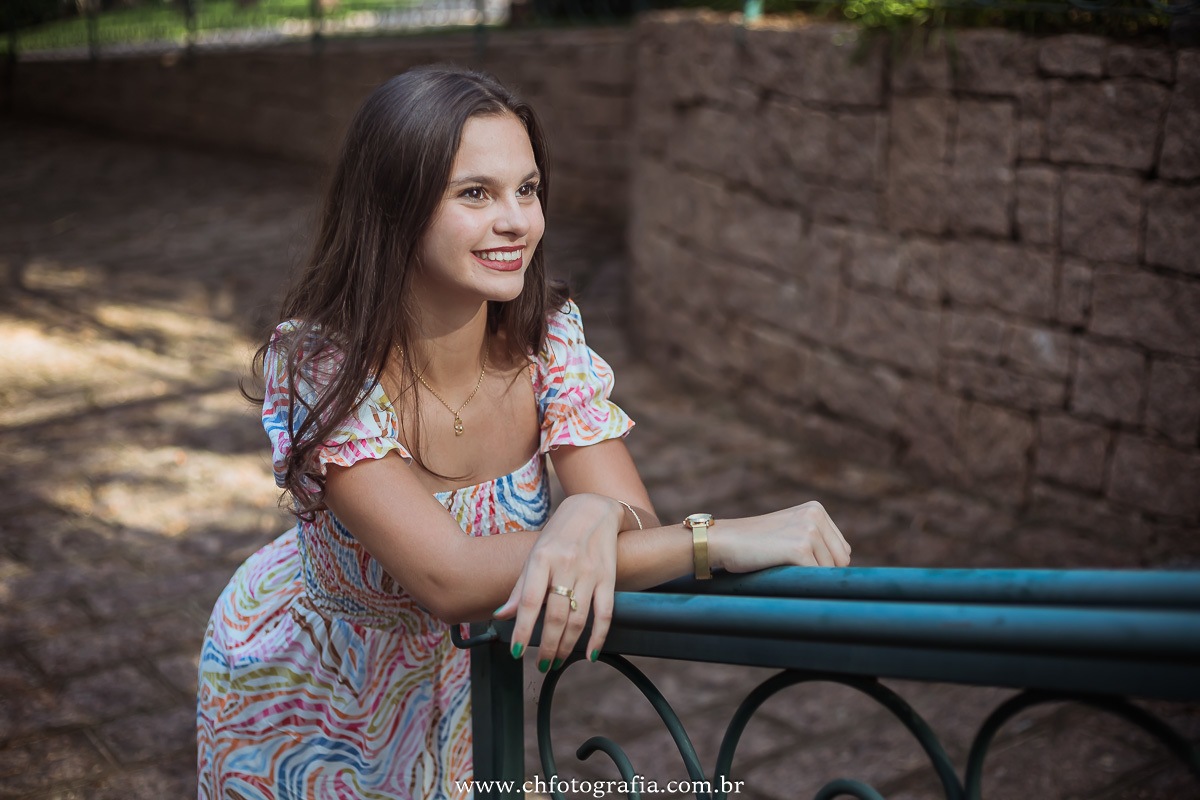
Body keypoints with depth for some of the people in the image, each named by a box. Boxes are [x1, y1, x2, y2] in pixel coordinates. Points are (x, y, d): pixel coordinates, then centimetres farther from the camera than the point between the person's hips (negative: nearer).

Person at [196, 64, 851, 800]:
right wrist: (721, 539, -48)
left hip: (456, 674, 3)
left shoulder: (548, 338, -21)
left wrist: (595, 516, -50)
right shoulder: (318, 367, -34)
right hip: (300, 677, -3)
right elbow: (449, 579, -44)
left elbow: (637, 521, -25)